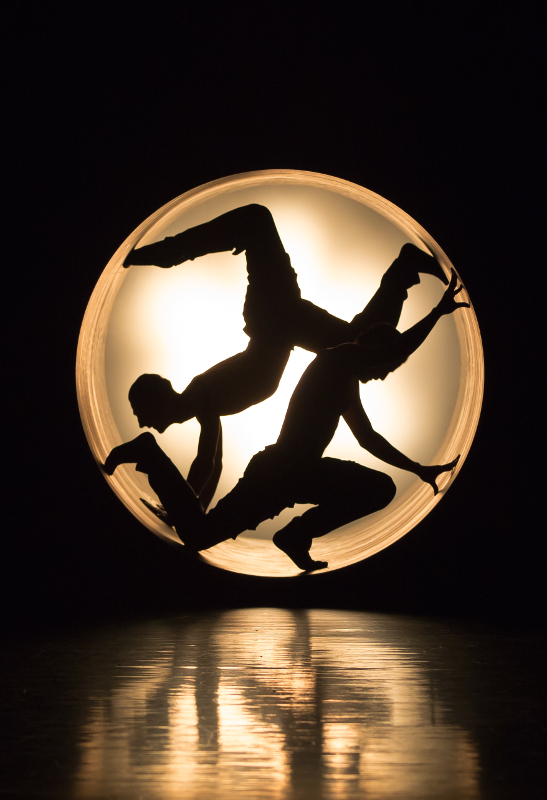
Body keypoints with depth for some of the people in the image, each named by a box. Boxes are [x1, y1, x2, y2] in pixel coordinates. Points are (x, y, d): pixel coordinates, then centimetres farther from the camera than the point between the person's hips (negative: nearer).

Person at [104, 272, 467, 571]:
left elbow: (368, 438, 30)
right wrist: (438, 312, -19)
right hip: (278, 472, -10)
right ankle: (150, 455, 5)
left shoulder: (347, 384, 20)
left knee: (381, 488, 14)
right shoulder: (335, 360, -11)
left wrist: (418, 469, 29)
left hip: (303, 471, 10)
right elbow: (397, 351, -26)